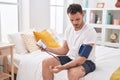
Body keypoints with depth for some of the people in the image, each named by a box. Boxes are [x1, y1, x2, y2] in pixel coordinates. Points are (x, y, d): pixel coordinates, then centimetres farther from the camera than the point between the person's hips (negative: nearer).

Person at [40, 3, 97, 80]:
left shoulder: (90, 31, -22)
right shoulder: (68, 29, 2)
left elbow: (82, 58, -26)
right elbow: (64, 50, 10)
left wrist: (63, 67, -36)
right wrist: (47, 48, -5)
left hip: (86, 62, -6)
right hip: (70, 58, 7)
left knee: (72, 72, -39)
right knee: (46, 62, -10)